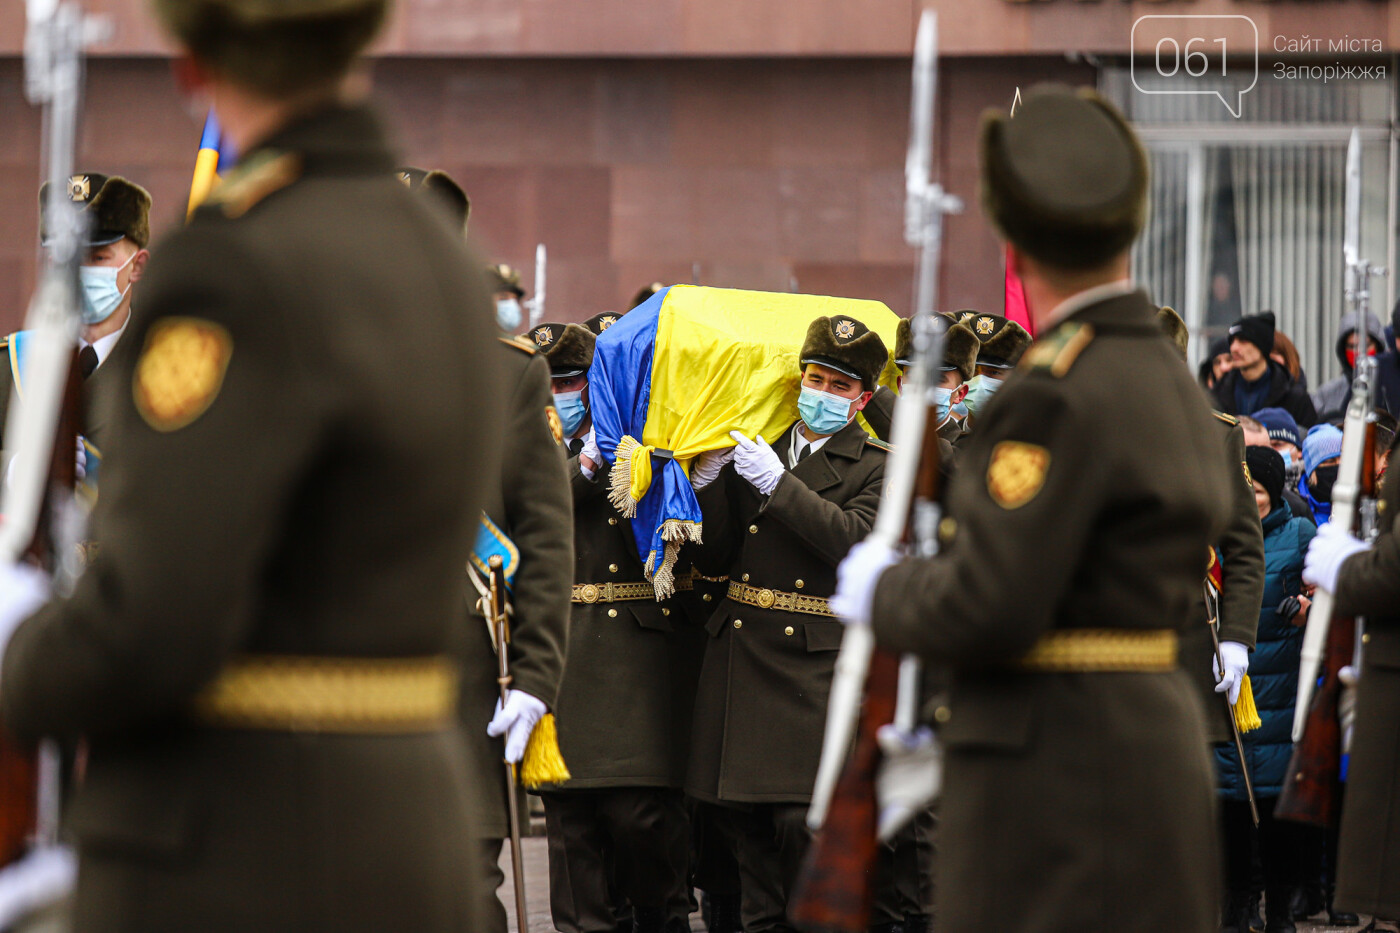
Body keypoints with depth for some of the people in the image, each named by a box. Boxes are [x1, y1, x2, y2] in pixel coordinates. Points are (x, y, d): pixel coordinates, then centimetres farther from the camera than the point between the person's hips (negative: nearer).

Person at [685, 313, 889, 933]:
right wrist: (707, 483, -4)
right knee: (739, 814, 5)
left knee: (803, 820, -13)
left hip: (815, 665, -5)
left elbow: (855, 541, -16)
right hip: (739, 651, 5)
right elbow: (712, 560, 12)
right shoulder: (754, 450, 14)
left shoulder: (876, 468, 3)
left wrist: (778, 484, -18)